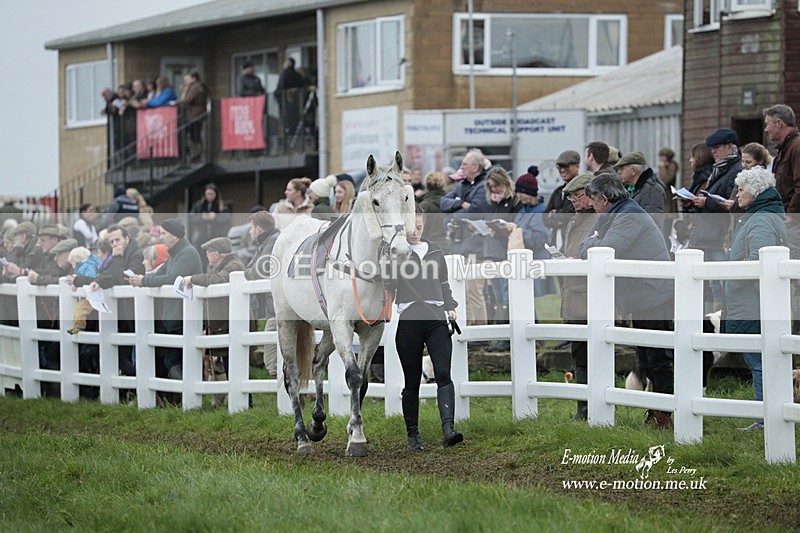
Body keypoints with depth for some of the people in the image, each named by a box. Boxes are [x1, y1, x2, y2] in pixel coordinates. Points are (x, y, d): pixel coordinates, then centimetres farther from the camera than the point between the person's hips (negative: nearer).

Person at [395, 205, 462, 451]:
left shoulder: (435, 251, 17)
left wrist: (450, 306, 12)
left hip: (436, 320, 2)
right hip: (408, 322, -2)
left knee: (443, 373, -13)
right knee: (412, 381, 2)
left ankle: (448, 430, -23)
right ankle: (413, 435, 14)